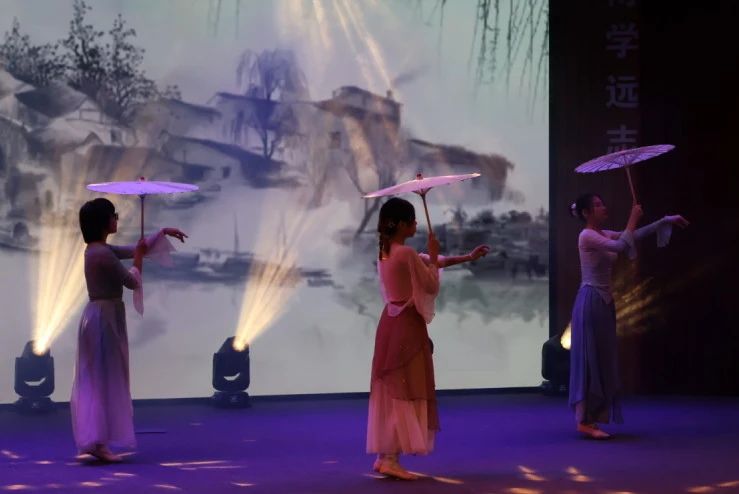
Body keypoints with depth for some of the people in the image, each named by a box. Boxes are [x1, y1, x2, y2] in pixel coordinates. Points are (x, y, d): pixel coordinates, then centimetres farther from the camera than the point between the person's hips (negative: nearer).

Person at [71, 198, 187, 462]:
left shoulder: (98, 250, 12)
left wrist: (163, 233, 23)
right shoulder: (103, 253, -18)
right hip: (106, 318, -10)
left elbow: (136, 250, 22)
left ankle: (94, 440, 11)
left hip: (97, 316, 10)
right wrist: (138, 258, 3)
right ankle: (98, 442, -4)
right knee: (107, 380, -5)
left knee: (94, 381, 9)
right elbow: (133, 282, -12)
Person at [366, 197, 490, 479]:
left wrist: (467, 258, 26)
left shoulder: (387, 252, 11)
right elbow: (432, 285, -9)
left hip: (391, 323, 9)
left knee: (390, 392, 12)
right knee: (405, 393, -5)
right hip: (407, 326, -9)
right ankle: (391, 459, -7)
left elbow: (426, 263, 22)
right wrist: (433, 256, 4)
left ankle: (384, 456, 15)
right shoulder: (406, 253, -18)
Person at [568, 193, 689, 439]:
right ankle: (585, 421, -6)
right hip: (591, 301, -9)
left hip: (604, 301, 9)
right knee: (590, 360, -8)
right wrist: (633, 219, -17)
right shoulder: (587, 236, -14)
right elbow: (621, 246, -25)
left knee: (602, 361, 10)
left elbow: (635, 235, 16)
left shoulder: (604, 234, 13)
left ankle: (590, 418, 14)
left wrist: (665, 221, 12)